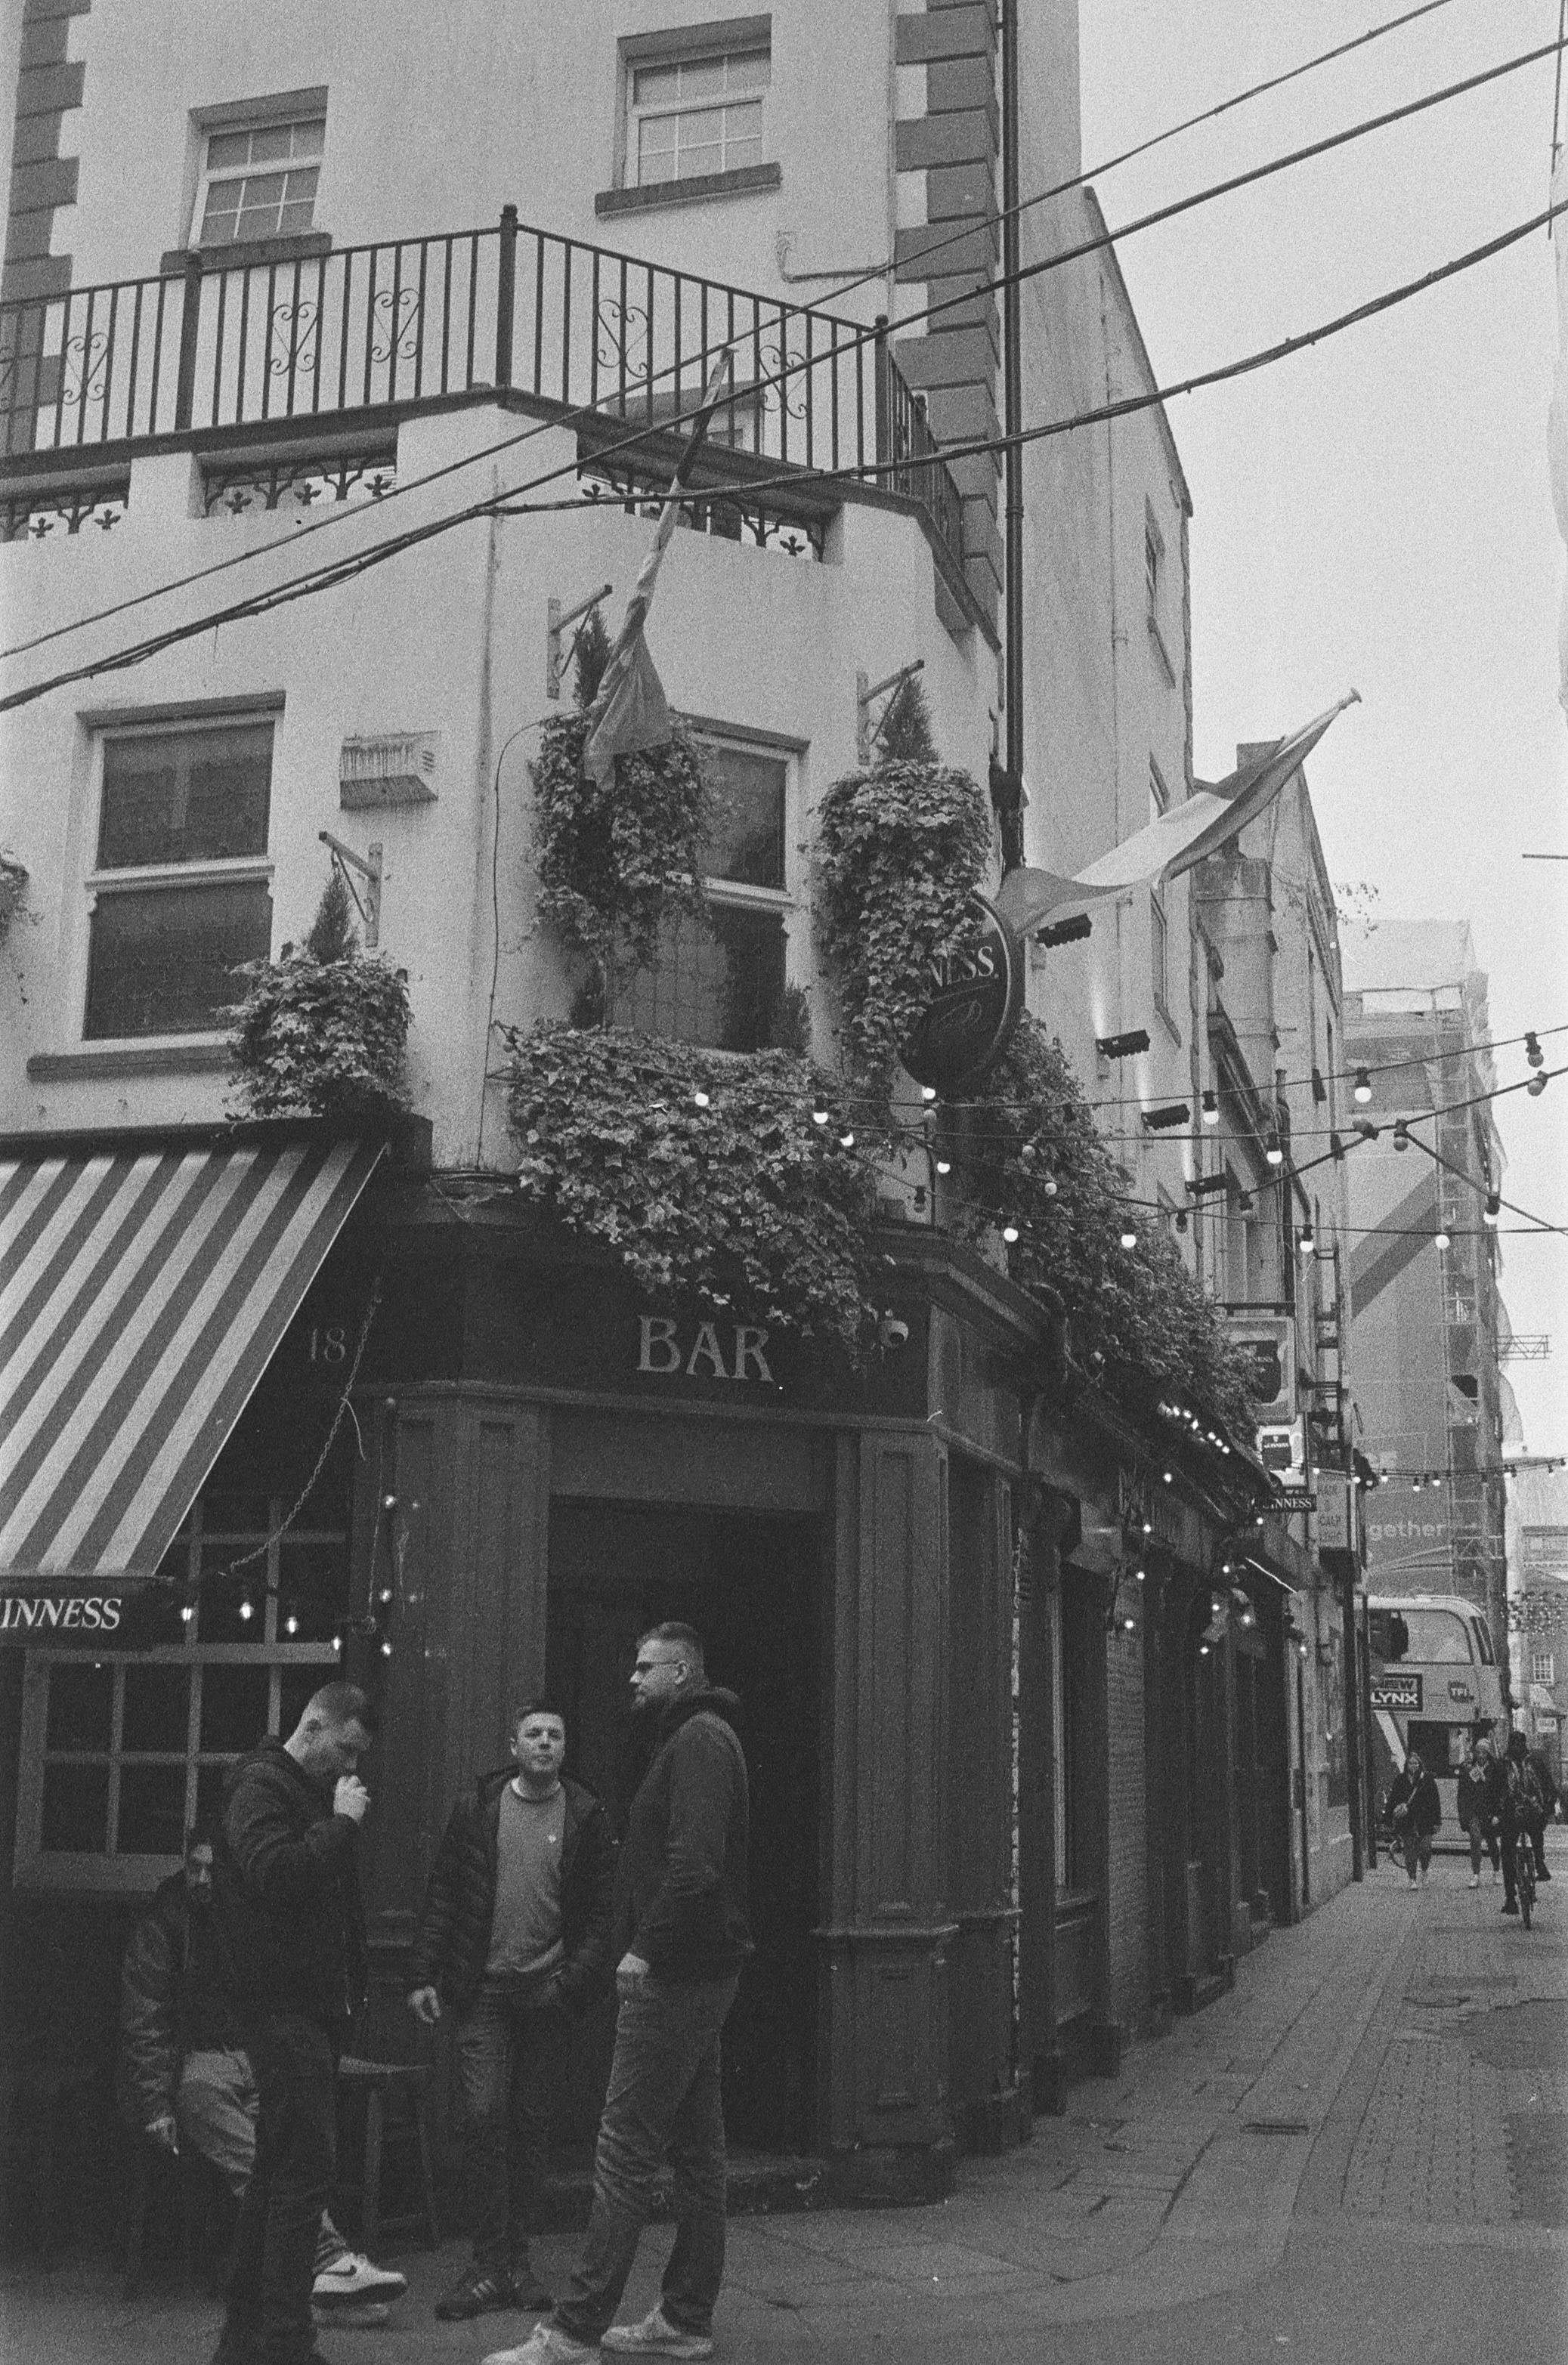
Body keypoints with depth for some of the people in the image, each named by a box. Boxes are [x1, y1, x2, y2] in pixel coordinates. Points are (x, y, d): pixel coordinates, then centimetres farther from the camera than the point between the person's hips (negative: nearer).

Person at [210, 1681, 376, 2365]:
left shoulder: (319, 1793, 19)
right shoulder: (260, 1786, -9)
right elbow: (273, 1873, -26)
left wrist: (355, 1981, 15)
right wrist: (341, 1823, -17)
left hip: (317, 2003, 10)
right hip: (282, 2005, -10)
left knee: (279, 2168, 14)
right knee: (304, 2166, -11)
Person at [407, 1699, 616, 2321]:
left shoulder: (586, 1818, 1)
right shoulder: (476, 1808, 4)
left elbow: (600, 1914, 1)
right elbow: (442, 1894, 6)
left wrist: (573, 1983, -11)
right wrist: (424, 1977, -1)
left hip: (546, 1994, 0)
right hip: (484, 1989, 0)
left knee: (531, 2124, 6)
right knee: (484, 2116, -8)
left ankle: (517, 2258, 16)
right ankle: (489, 2264, -1)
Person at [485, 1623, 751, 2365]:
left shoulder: (699, 1739, -12)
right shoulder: (699, 1738, 20)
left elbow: (696, 1861, -23)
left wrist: (646, 1947, -22)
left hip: (672, 1974, -10)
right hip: (694, 1971, 11)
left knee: (625, 2152, -9)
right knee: (694, 2150, 12)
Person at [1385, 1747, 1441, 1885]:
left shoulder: (1427, 1779, 4)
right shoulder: (1399, 1780, 7)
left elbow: (1435, 1801, 5)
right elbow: (1392, 1800, 11)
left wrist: (1437, 1821, 2)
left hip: (1424, 1821, -1)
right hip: (1405, 1821, 1)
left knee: (1425, 1849, -6)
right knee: (1409, 1851, -3)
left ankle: (1425, 1869, 25)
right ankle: (1412, 1880, 4)